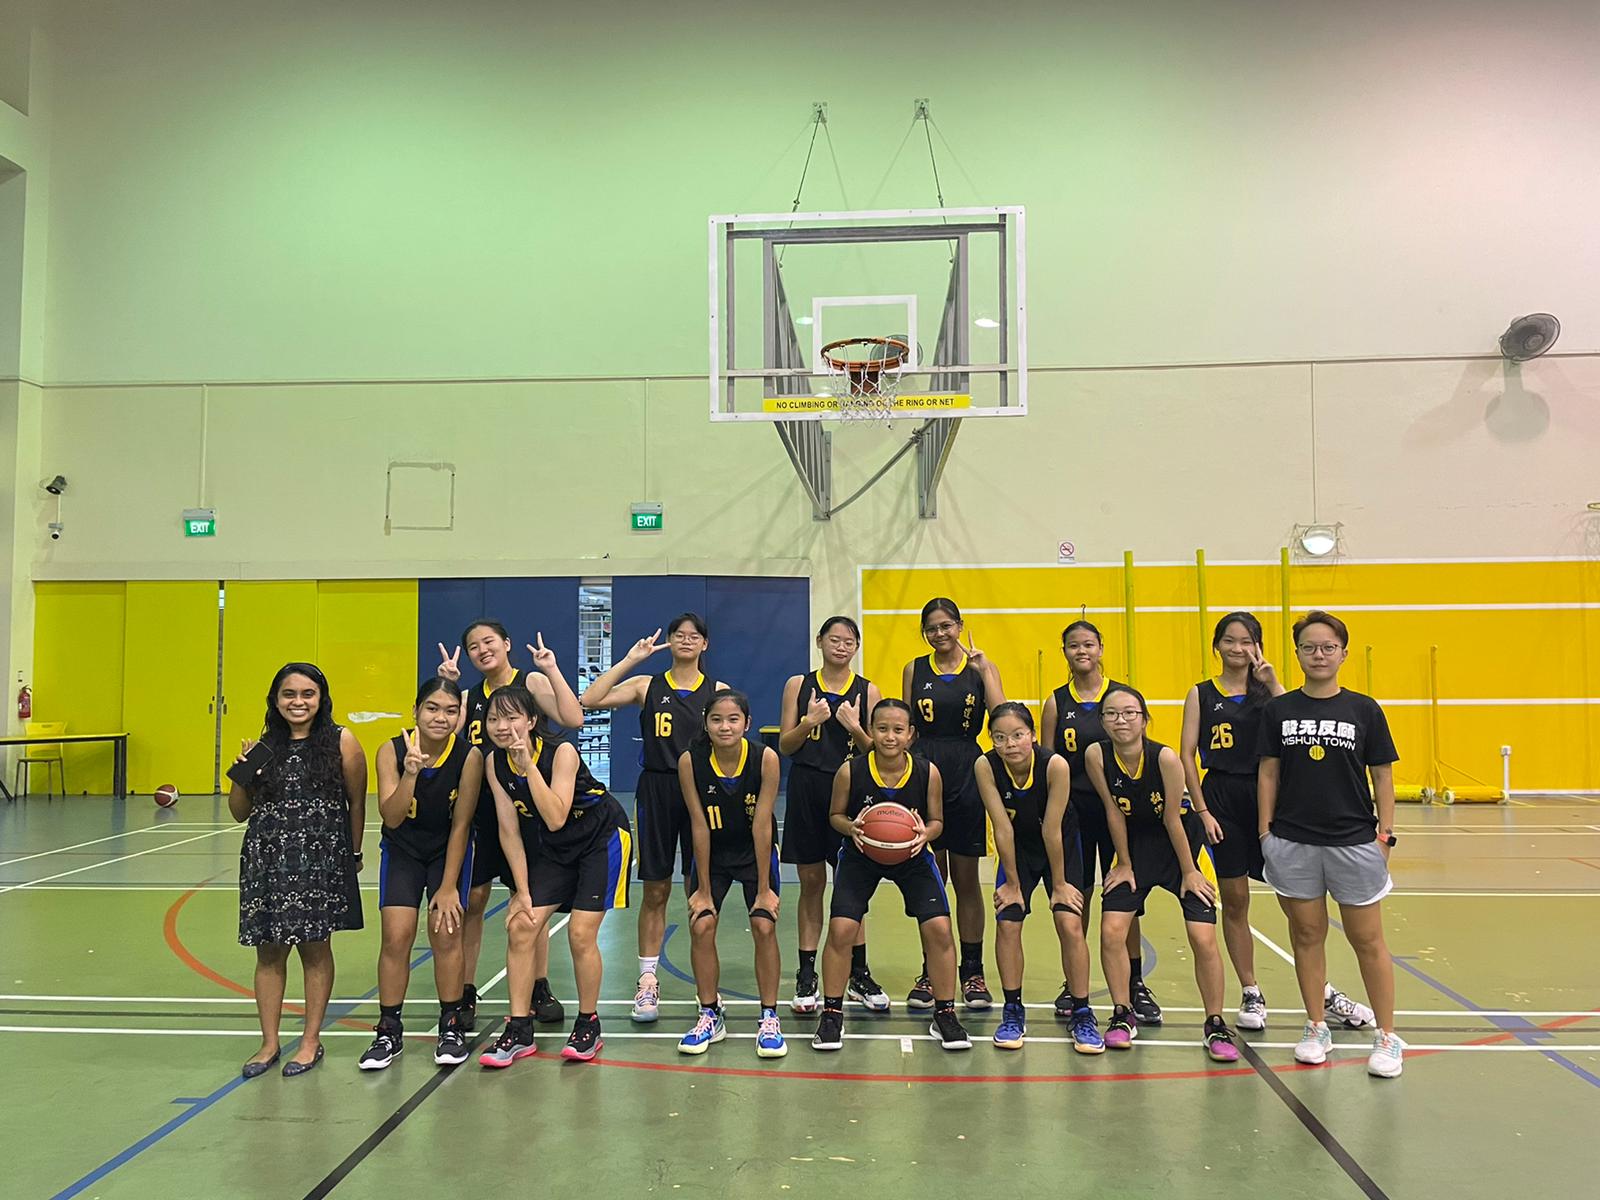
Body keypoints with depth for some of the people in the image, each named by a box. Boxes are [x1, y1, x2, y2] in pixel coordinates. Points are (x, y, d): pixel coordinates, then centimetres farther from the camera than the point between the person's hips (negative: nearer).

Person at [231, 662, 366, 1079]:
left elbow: (357, 803, 2)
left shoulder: (341, 742, -4)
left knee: (315, 948, 6)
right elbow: (239, 812, 12)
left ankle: (311, 1041, 20)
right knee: (269, 951, 9)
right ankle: (269, 1043, 22)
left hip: (320, 860, -3)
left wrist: (353, 854, 4)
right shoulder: (264, 744, 7)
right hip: (267, 859, 3)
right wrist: (241, 774, -5)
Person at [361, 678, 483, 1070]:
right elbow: (392, 818, -29)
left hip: (448, 849, -1)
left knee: (446, 932, -6)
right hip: (402, 850, 1)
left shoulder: (469, 756, -23)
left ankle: (451, 1027, 11)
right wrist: (411, 772, -44)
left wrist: (448, 887, -14)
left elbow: (460, 826, -16)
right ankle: (389, 1030, 9)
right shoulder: (392, 751, -21)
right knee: (396, 935, -7)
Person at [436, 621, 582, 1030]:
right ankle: (465, 994, 16)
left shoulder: (531, 681, -4)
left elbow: (573, 719, -20)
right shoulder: (471, 697, 10)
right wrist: (447, 686, -10)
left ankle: (540, 990, 21)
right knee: (471, 900, 4)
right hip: (479, 807, 4)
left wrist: (552, 670, -21)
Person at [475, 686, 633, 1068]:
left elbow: (556, 819, -36)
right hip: (553, 848, 5)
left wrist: (528, 765, -39)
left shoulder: (561, 751, -27)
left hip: (601, 839, -5)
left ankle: (588, 1026, 11)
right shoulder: (495, 763, -11)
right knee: (520, 927, -6)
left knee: (581, 933, -10)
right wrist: (523, 891, -8)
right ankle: (519, 1031, 6)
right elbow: (509, 830, -6)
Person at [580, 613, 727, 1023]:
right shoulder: (647, 686, 3)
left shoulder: (717, 690, 5)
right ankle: (648, 980, 14)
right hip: (656, 791, 0)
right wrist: (630, 659, -11)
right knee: (655, 890, 5)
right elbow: (589, 700, -9)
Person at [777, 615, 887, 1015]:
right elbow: (785, 746, 3)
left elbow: (876, 750, 2)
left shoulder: (867, 691, 3)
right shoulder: (799, 685, 4)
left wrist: (854, 728, -15)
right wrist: (810, 722, -14)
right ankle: (807, 976, 16)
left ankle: (858, 974, 18)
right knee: (811, 883, 7)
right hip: (806, 788, 1)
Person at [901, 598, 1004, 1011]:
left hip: (966, 776, -1)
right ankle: (930, 973, 16)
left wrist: (983, 668, -15)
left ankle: (973, 973, 15)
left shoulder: (981, 668, 3)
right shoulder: (914, 670, 7)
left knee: (967, 881, 6)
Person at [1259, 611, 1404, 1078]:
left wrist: (1385, 834, -1)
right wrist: (1265, 831, 1)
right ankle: (1317, 1028, 24)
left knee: (1367, 940, 5)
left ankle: (1387, 1037, 19)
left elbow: (1382, 776, 3)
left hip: (1354, 842, -1)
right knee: (1307, 935, 10)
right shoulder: (1278, 709, 2)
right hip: (1293, 842, 1)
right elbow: (1268, 773, 5)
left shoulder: (1364, 709, 0)